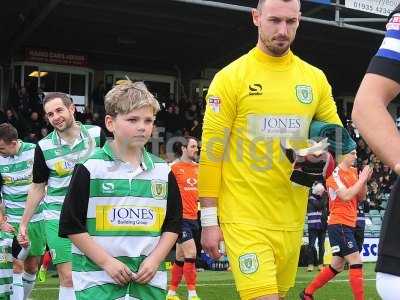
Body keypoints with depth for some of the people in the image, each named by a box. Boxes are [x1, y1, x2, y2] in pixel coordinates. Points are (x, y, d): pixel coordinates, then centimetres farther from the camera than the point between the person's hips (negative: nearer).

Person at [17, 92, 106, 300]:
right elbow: (37, 187, 7)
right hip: (58, 218, -1)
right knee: (68, 278, -5)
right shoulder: (44, 147, -3)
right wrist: (24, 223, 7)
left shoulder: (97, 135, -4)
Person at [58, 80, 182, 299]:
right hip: (98, 279, -3)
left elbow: (173, 224, 12)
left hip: (149, 280, 3)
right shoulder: (90, 168, -4)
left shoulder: (163, 172, 7)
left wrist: (154, 260, -2)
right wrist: (107, 261, -9)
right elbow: (71, 225, -4)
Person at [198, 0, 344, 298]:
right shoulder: (230, 78, -5)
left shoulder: (315, 78, 7)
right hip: (245, 219, -5)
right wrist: (209, 220, -8)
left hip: (291, 219, 5)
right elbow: (211, 151, -5)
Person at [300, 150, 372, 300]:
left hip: (348, 224, 9)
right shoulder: (335, 173, -11)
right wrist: (362, 179, -15)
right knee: (356, 261, -13)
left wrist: (364, 181, 1)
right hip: (339, 224, -8)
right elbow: (346, 196, -22)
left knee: (337, 265, 13)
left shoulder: (353, 171, 11)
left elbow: (360, 197, 17)